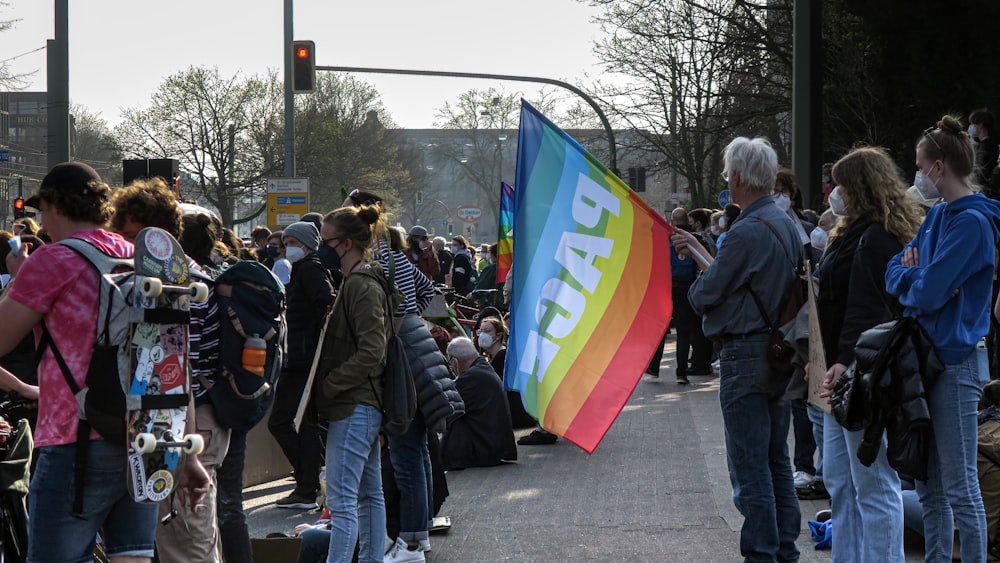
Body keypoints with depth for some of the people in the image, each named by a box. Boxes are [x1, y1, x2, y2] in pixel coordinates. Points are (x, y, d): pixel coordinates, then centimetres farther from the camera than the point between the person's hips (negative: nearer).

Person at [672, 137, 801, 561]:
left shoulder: (746, 232, -19)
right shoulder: (786, 225, 10)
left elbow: (704, 296, -13)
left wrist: (695, 287, 9)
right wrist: (699, 251, 26)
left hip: (745, 356, -9)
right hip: (780, 352, 9)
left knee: (750, 466, -4)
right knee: (777, 461, 14)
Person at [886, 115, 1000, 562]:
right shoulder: (938, 215, 12)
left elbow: (927, 294, -20)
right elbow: (895, 274, 10)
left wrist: (910, 276, 0)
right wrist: (919, 278, -10)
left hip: (955, 361, -9)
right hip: (924, 356, 9)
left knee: (959, 486, -5)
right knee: (928, 482, 14)